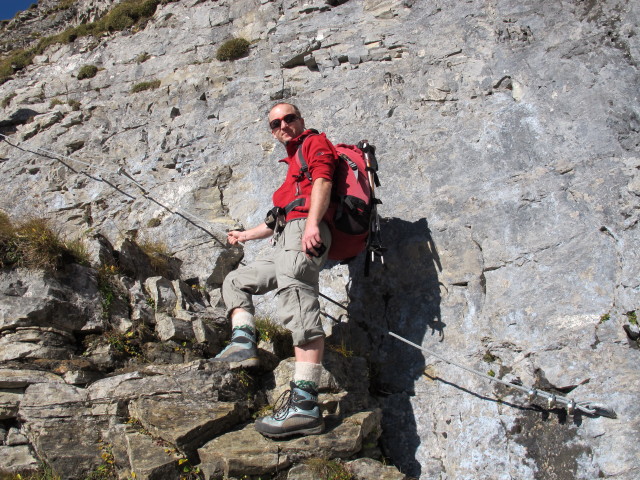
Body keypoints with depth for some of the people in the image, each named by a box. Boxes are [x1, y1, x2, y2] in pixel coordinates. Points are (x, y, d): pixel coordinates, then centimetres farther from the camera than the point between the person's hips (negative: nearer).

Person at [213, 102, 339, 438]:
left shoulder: (315, 142, 12)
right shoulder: (293, 164, 36)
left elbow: (322, 180, -9)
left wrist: (312, 223, -27)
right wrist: (246, 235, 55)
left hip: (305, 231, -10)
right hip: (285, 240, 10)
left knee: (297, 305, -26)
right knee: (236, 281, 17)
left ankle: (304, 405, -37)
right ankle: (243, 344, -4)